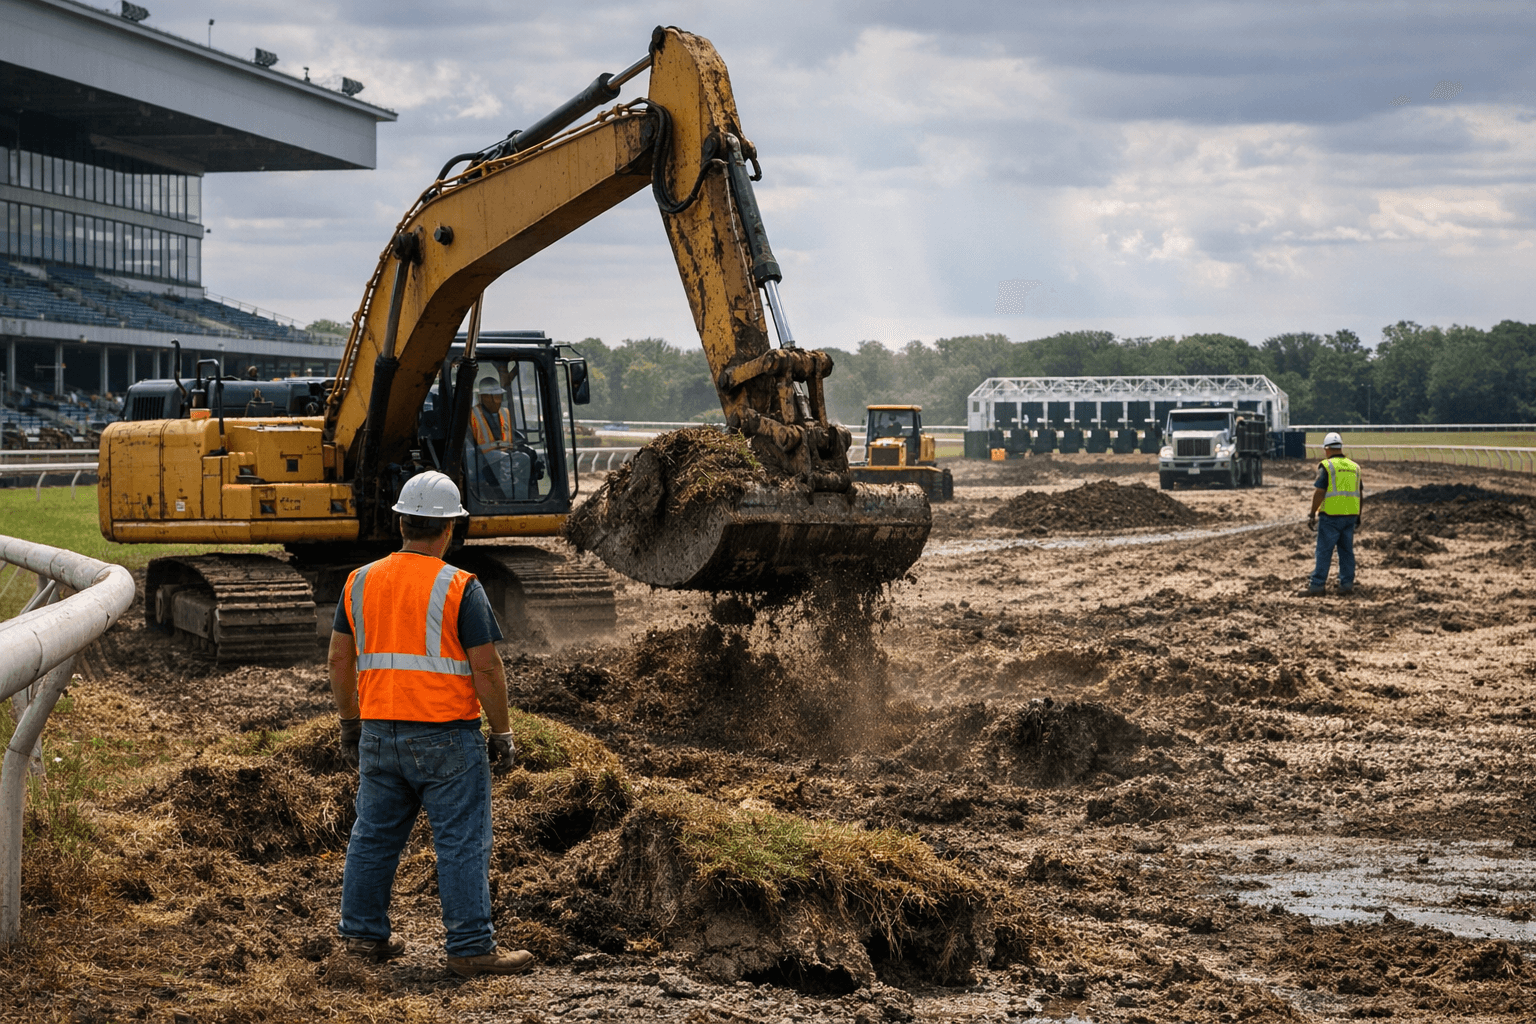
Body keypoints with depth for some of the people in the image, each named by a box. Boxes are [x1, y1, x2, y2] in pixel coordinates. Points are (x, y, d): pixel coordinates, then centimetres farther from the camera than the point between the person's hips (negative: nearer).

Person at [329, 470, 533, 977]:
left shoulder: (361, 581, 6)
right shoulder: (460, 589, -10)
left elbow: (339, 660, 10)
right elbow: (486, 669, -11)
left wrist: (350, 724, 21)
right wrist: (502, 734, -1)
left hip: (380, 733, 5)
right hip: (447, 736, -5)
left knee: (374, 835, 16)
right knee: (462, 843, -1)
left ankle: (364, 932, 23)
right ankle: (471, 947, -1)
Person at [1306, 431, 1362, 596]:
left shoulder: (1326, 466, -8)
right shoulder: (1354, 467, 12)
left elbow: (1319, 492, -13)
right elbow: (1359, 493, 16)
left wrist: (1312, 514, -6)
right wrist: (1358, 516, 23)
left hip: (1331, 516, -5)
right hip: (1350, 515, 5)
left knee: (1324, 551, -1)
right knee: (1347, 550, 12)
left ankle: (1317, 585, 0)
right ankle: (1346, 583, 12)